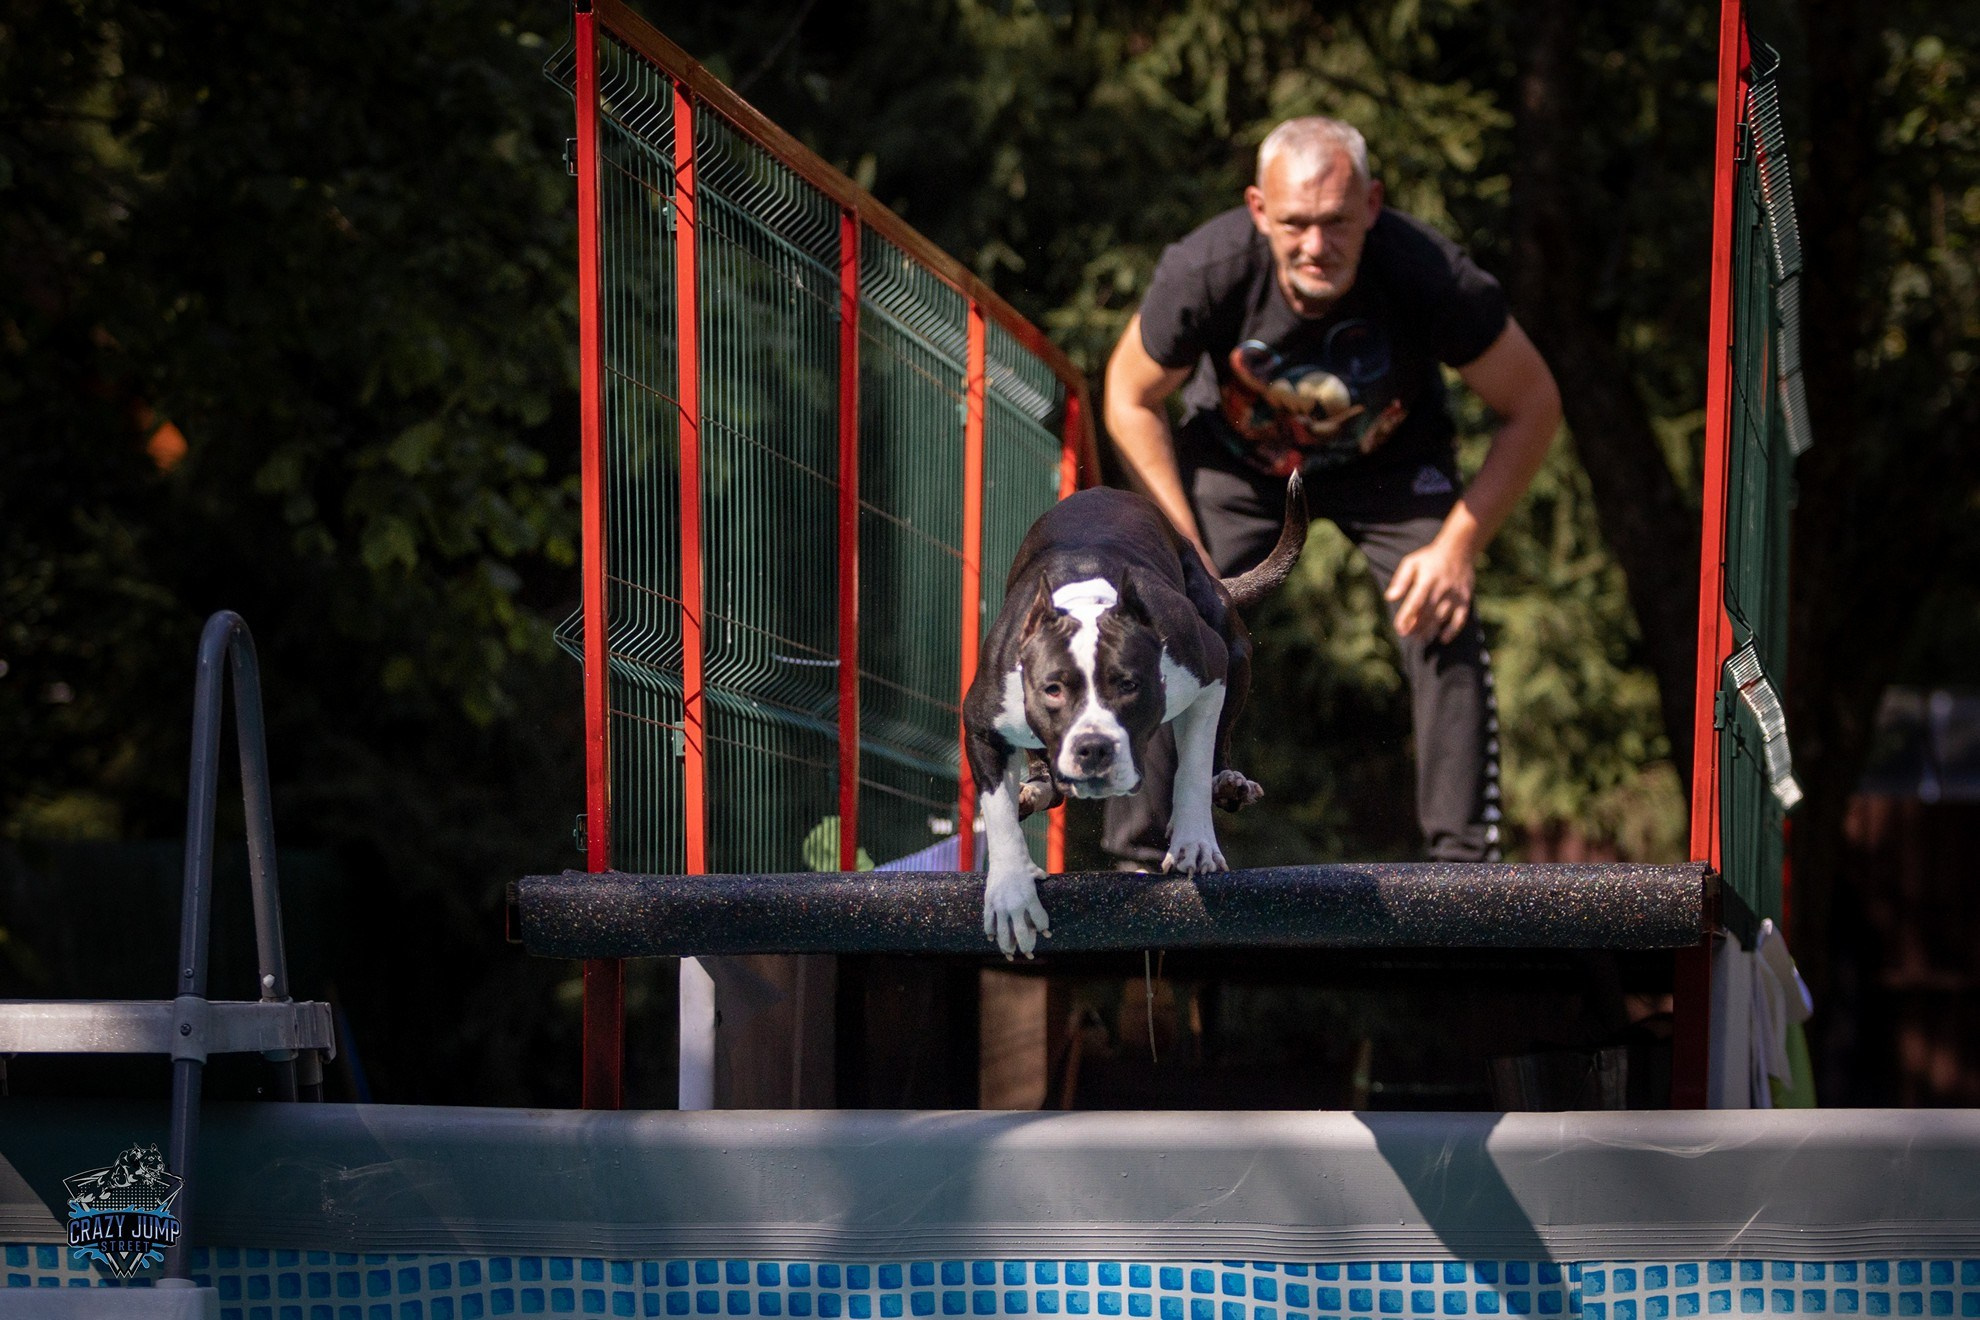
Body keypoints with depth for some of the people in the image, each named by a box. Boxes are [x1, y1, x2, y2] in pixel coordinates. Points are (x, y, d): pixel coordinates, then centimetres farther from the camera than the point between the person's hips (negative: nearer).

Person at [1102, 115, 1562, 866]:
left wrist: (1458, 544, -25)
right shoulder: (1207, 270, -33)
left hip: (1390, 461, -1)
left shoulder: (1428, 274, -36)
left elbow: (1533, 408, -19)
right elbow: (1132, 398, -12)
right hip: (1237, 458, 1)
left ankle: (1465, 864, -10)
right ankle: (1139, 861, -2)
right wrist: (1185, 548, -18)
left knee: (1445, 633, -19)